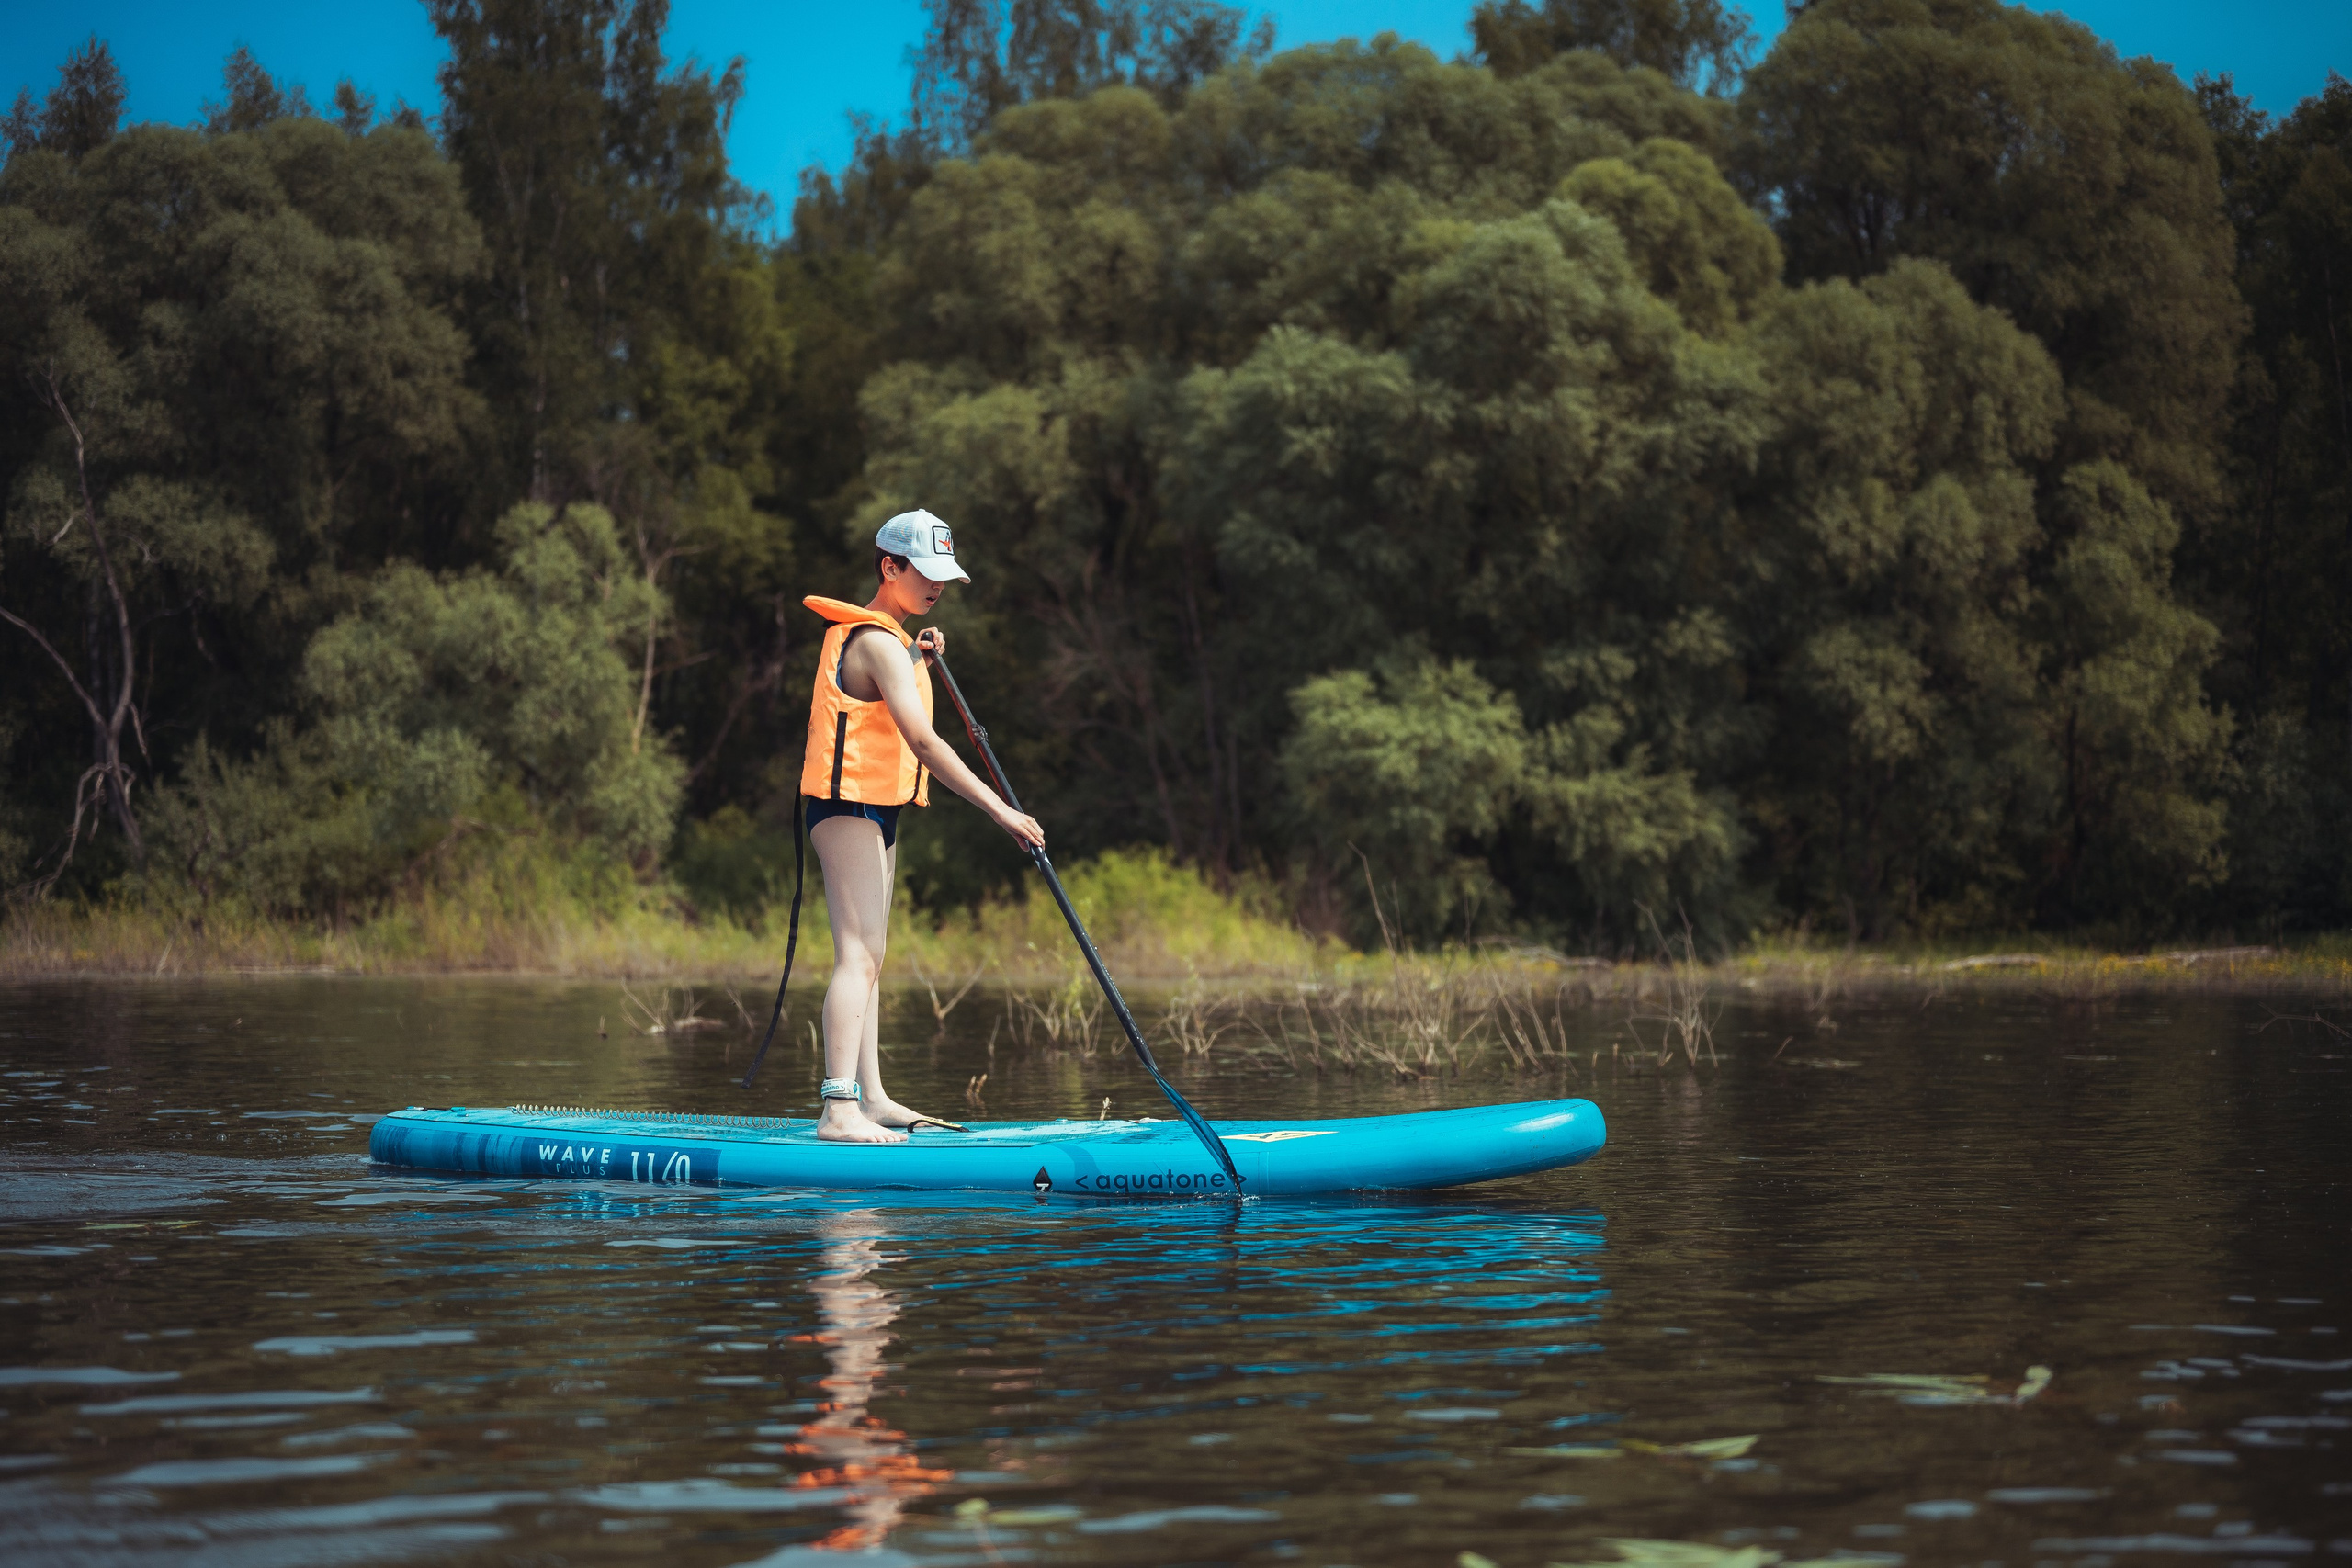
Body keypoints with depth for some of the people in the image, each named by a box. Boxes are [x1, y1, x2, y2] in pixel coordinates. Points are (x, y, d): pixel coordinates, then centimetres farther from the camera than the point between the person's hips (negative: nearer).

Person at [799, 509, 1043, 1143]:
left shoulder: (869, 635, 16)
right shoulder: (879, 643, -17)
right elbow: (922, 741, -27)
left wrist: (919, 663, 13)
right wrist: (1002, 811, -29)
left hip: (872, 811, 11)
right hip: (851, 805, -11)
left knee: (869, 956, 12)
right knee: (858, 954, -18)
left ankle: (871, 1097, 16)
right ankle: (838, 1110, -26)